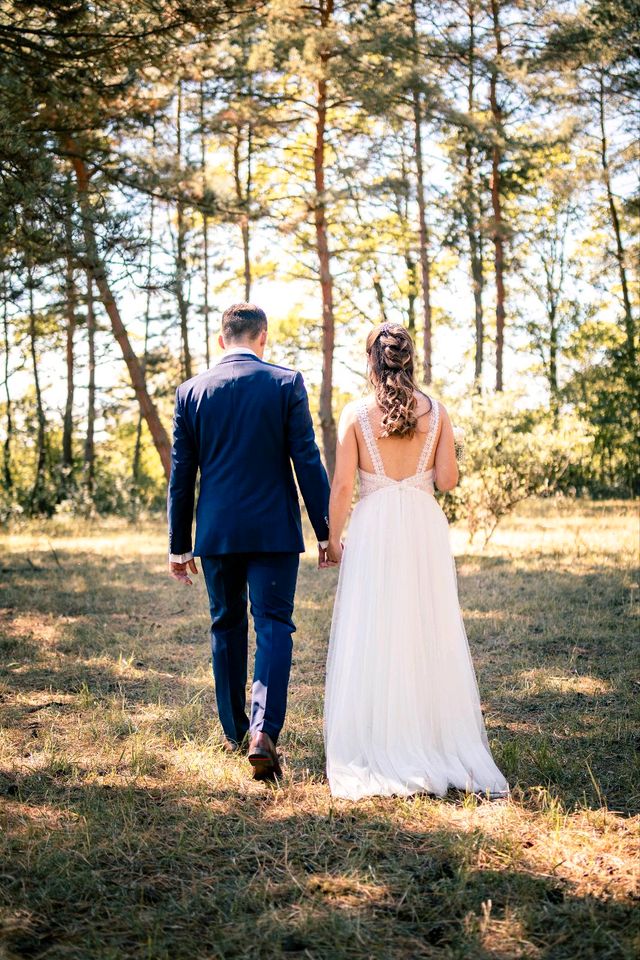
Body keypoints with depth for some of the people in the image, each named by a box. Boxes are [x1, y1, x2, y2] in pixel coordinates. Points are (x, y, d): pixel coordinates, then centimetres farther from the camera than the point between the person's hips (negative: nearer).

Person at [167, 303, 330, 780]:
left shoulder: (191, 391, 3)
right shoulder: (286, 383, -4)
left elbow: (181, 474, 5)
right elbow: (307, 460, -6)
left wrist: (179, 544, 11)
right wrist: (325, 531, -1)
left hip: (216, 531, 3)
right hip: (274, 529, -2)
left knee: (227, 626, 15)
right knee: (273, 625, 1)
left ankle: (235, 732, 25)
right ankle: (264, 731, -15)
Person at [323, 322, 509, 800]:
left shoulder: (356, 413, -5)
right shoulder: (437, 411, 1)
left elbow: (342, 485, -6)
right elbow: (448, 480, -1)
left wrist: (332, 540, 4)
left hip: (374, 532, -2)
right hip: (424, 530, 2)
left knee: (373, 639, 5)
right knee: (429, 636, 10)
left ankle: (379, 750, 9)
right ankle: (435, 743, 16)